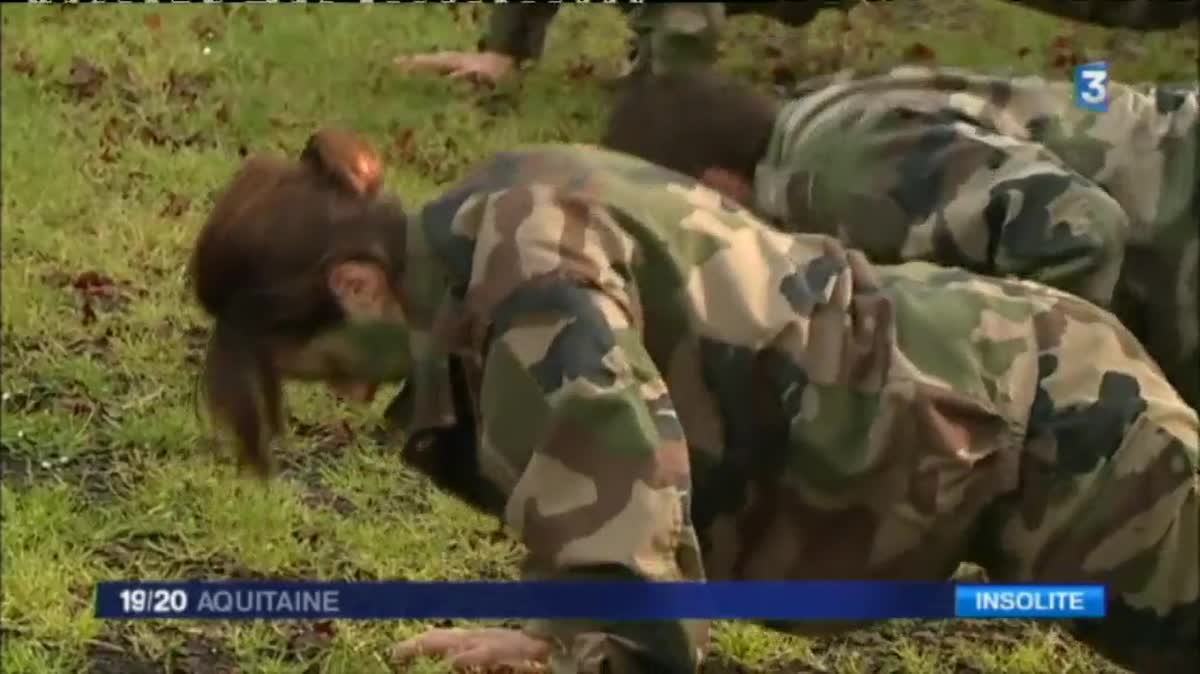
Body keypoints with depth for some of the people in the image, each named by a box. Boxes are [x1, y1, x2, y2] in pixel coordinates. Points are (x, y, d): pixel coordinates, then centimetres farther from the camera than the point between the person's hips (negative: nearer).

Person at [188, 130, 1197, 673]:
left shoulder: (522, 262, -28)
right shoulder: (506, 224, 3)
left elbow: (625, 523, -36)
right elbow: (625, 452, 18)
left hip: (1033, 419, -9)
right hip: (973, 377, 9)